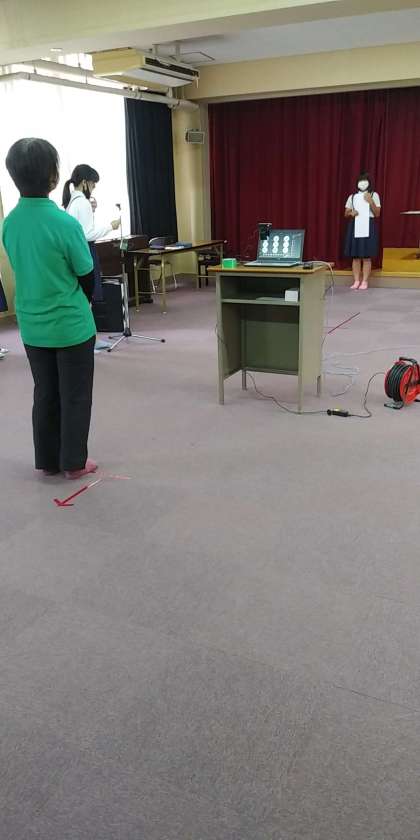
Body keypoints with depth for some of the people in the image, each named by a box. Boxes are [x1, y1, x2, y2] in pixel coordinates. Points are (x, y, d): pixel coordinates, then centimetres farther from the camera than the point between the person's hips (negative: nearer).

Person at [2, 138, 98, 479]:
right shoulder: (65, 223, -19)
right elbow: (87, 276, -9)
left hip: (32, 326, 5)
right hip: (71, 325, -5)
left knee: (45, 394, 16)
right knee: (75, 396, 9)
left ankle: (48, 460, 26)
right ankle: (74, 462, 18)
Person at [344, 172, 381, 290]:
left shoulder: (374, 195, 5)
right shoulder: (352, 196, 12)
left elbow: (377, 214, -1)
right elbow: (346, 214, 12)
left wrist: (371, 202, -14)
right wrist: (351, 213, -10)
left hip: (368, 227, -2)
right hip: (355, 226, 2)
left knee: (367, 256, -4)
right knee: (355, 256, 0)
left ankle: (365, 281, 0)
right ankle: (356, 281, 6)